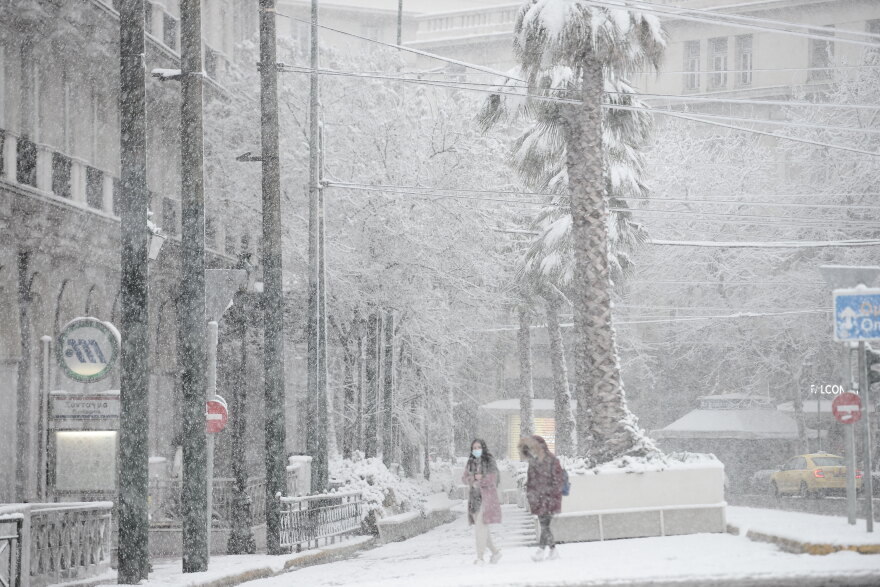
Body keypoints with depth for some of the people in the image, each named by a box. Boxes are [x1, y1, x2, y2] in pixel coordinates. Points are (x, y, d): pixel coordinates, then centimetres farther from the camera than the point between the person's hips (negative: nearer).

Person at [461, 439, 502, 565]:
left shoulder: (490, 461, 0)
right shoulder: (470, 463, 14)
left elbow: (492, 478, -10)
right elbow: (464, 478, 6)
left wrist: (477, 481, -8)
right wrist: (475, 477, -13)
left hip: (487, 497, -6)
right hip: (474, 497, 6)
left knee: (481, 526, -14)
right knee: (479, 528, 5)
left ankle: (480, 557, -13)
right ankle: (495, 551, 22)